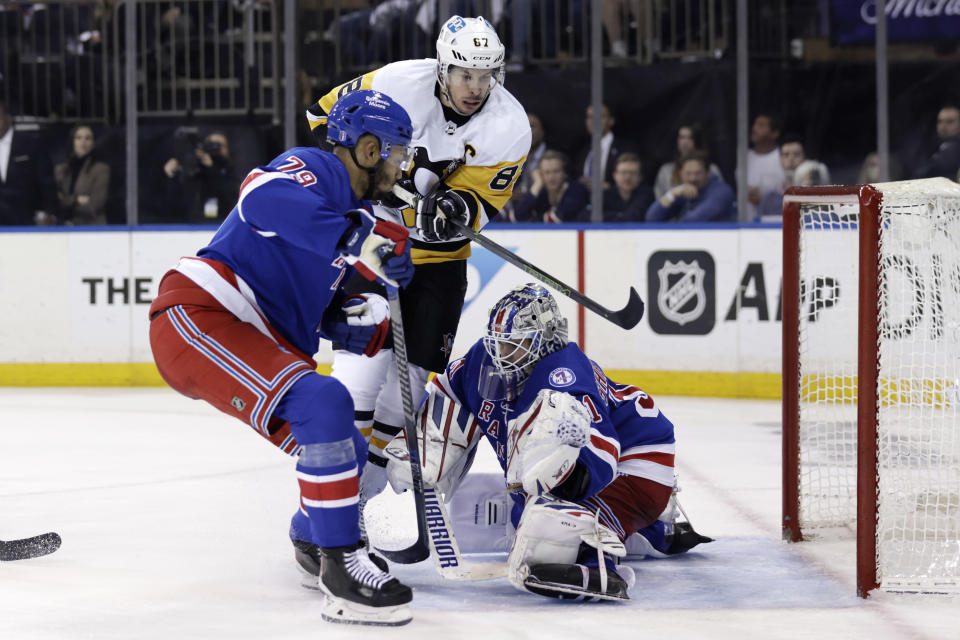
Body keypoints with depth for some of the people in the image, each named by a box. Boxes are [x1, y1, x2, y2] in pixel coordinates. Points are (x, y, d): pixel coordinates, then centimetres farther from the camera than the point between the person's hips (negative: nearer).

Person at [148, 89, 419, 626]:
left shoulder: (356, 208, 20)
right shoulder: (315, 170, -9)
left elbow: (317, 301, 22)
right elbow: (265, 200, -33)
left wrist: (358, 321, 1)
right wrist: (356, 236, -38)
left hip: (263, 340, 11)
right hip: (197, 318, -11)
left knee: (344, 450, 17)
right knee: (322, 405, -29)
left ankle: (313, 543, 47)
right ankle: (342, 571, -25)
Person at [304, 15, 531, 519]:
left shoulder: (509, 128, -15)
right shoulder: (397, 85, -20)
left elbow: (481, 205, -14)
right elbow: (326, 115, -5)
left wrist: (458, 207, -36)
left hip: (438, 254, 3)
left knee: (409, 377, 2)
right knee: (366, 355, -16)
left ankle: (360, 495, 16)